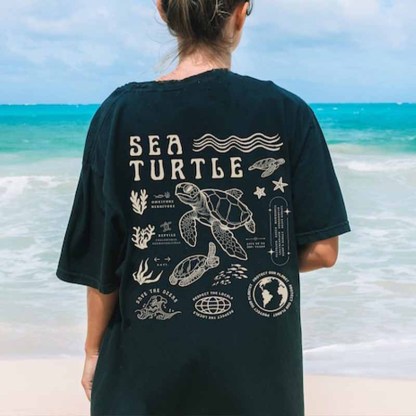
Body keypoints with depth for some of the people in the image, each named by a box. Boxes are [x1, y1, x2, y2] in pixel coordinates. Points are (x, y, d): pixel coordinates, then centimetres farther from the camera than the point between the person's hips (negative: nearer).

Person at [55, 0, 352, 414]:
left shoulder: (118, 115, -10)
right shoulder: (288, 112, -10)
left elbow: (101, 260, -6)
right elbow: (322, 250, -7)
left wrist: (94, 351, 8)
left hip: (149, 366, 0)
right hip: (259, 367, 0)